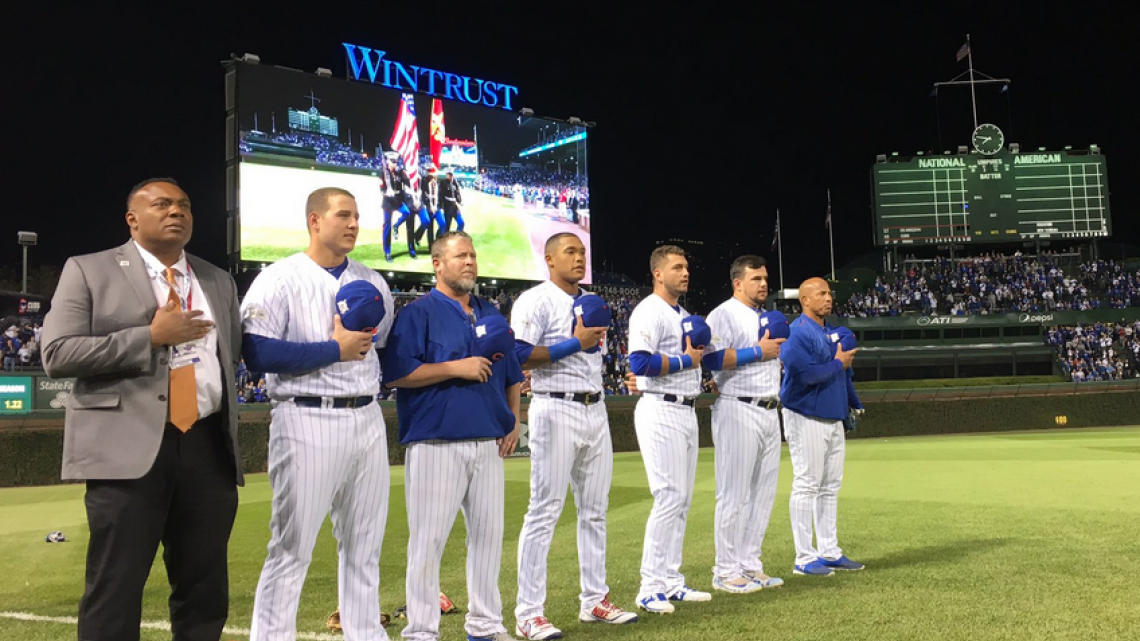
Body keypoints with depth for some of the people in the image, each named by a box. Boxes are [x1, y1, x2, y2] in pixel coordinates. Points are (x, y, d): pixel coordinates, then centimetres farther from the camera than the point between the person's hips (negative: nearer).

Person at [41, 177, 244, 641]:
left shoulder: (219, 281, 17)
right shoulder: (89, 271, 3)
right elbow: (57, 354, -7)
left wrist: (230, 436, 10)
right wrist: (151, 336, -12)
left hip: (208, 448, 4)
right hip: (128, 449, -4)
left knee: (206, 588, 10)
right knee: (115, 590, 0)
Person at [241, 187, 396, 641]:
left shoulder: (372, 281, 13)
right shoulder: (279, 279, -5)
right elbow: (258, 353, -15)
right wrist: (335, 350, -14)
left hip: (367, 420, 6)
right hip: (307, 422, -6)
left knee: (364, 544, 12)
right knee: (292, 548, -1)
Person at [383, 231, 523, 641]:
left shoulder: (491, 314, 17)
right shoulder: (417, 313, -3)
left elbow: (511, 374, 22)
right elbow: (395, 374, -13)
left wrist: (513, 421, 10)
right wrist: (455, 368, -16)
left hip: (488, 443, 6)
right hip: (437, 443, -6)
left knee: (488, 533, 11)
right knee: (428, 538, -2)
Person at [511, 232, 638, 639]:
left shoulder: (593, 301, 16)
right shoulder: (535, 300, -7)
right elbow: (520, 357, -18)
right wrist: (575, 343, -16)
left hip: (595, 411, 8)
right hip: (556, 411, -8)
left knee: (595, 510, 12)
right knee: (545, 511, -6)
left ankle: (595, 601, 22)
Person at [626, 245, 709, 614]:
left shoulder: (684, 314, 19)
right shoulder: (648, 311, -11)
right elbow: (640, 362, -23)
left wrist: (702, 368, 6)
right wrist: (686, 360, -14)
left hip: (687, 411, 10)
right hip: (661, 410, -9)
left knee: (683, 499, 11)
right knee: (670, 497, -11)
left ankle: (671, 582, 19)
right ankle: (651, 587, -3)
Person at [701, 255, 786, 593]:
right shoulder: (724, 314, -9)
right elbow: (711, 359, -22)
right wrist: (758, 352, -18)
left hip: (769, 411, 9)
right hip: (739, 411, -9)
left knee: (764, 492, 11)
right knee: (735, 494, -5)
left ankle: (750, 565, 20)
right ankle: (726, 571, 4)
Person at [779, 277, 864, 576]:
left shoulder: (831, 333, 17)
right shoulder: (797, 332, -13)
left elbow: (843, 372, 23)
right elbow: (804, 373, -25)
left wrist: (854, 404, 16)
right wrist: (837, 363, -13)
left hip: (834, 417, 9)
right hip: (806, 419, -9)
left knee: (831, 487, 13)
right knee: (806, 486, -5)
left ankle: (830, 552, 22)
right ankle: (805, 558, 2)